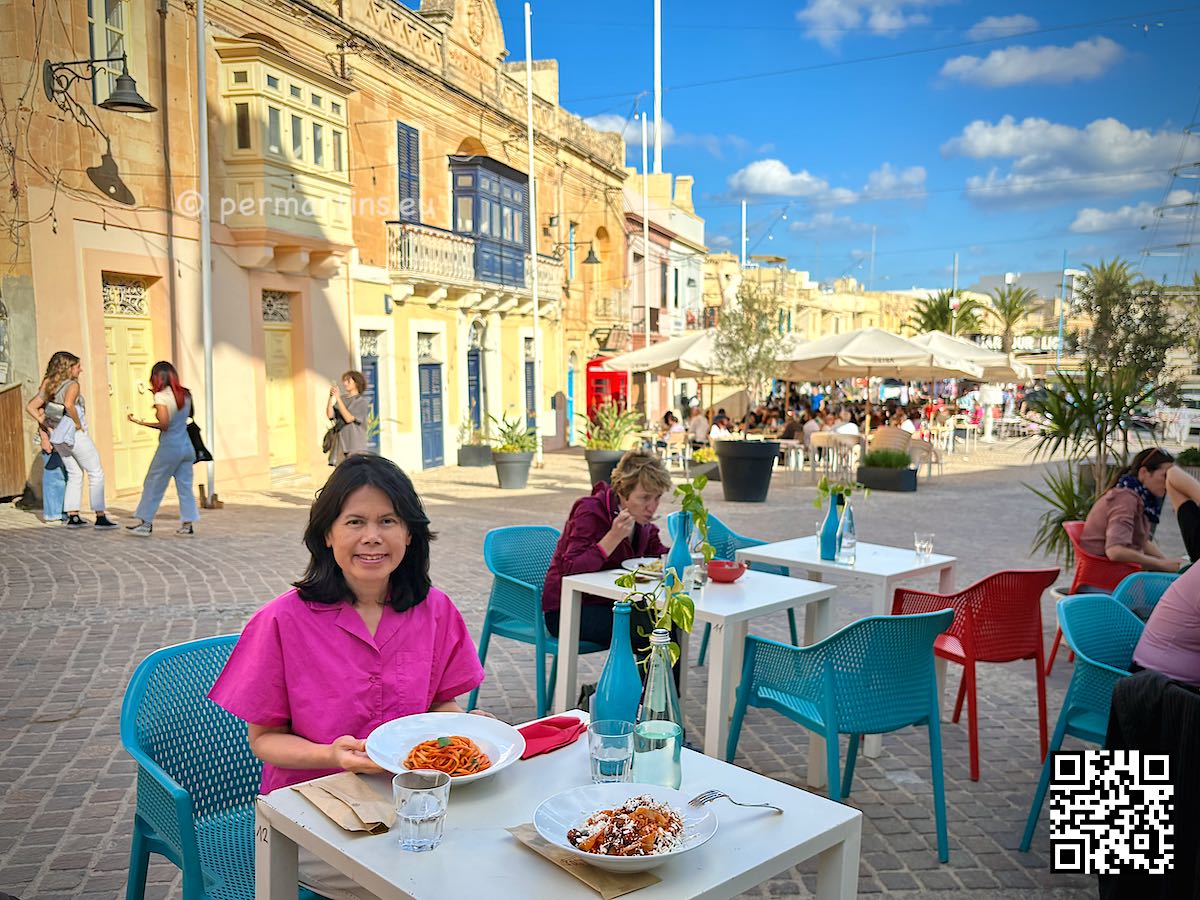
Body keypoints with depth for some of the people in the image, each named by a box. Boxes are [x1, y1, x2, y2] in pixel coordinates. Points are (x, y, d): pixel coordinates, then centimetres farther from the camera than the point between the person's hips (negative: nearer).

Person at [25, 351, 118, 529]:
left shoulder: (48, 386, 9)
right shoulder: (72, 385, -13)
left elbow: (30, 407, 6)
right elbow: (69, 404, -33)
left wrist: (46, 426, 5)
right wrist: (78, 423, -19)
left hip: (58, 438, 8)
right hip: (76, 435, -7)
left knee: (75, 475, 17)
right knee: (96, 473, 1)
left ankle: (73, 517, 14)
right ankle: (100, 517, -3)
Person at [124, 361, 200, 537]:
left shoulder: (161, 396, -11)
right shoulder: (185, 394, 7)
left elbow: (164, 424, -18)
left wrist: (141, 422, -11)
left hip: (169, 447, -6)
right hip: (187, 446, 6)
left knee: (153, 484, 6)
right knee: (185, 486, 8)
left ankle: (145, 524, 12)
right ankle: (187, 525, 7)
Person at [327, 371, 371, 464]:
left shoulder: (362, 401, -3)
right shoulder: (342, 398, 12)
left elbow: (349, 418, -13)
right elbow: (330, 415, 1)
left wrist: (338, 398, -13)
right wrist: (331, 397, -7)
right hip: (340, 445, 5)